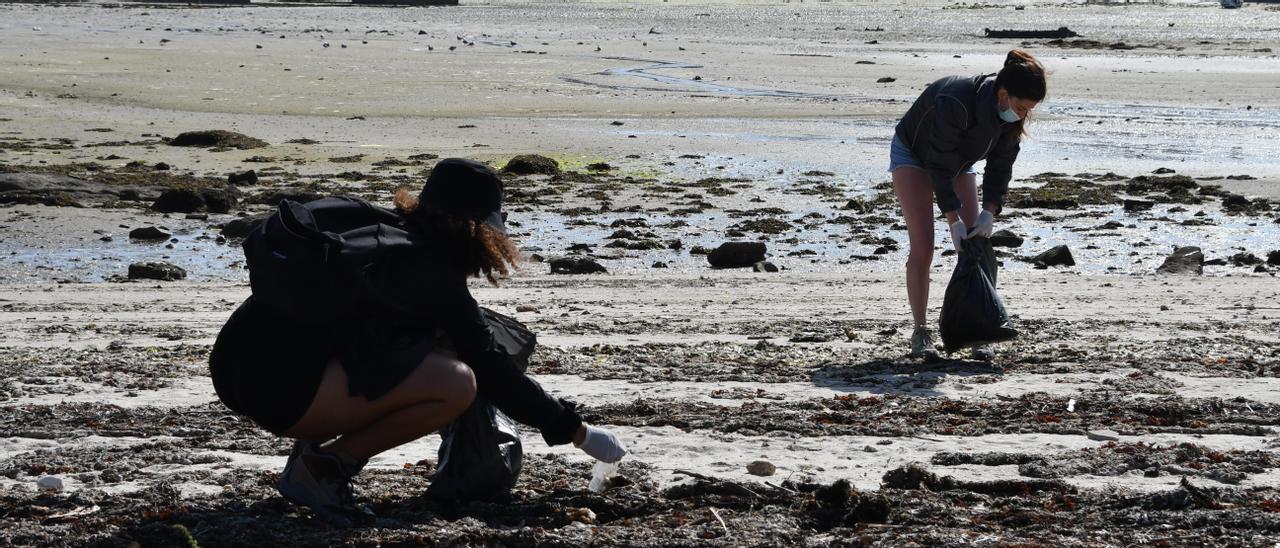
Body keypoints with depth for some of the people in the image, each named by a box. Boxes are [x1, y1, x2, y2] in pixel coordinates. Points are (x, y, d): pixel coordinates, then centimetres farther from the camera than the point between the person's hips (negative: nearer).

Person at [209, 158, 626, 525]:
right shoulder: (435, 280, -7)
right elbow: (493, 372, -3)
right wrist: (576, 431, 7)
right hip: (279, 389, -9)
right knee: (456, 383, -18)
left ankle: (313, 447, 11)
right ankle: (319, 468, -7)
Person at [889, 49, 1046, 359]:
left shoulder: (1012, 115, -21)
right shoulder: (956, 102, -41)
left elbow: (1001, 167, -12)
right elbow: (940, 166, -34)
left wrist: (990, 211, -24)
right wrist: (953, 219, -34)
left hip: (959, 160, 6)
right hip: (914, 155, -6)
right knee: (922, 246, -14)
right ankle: (920, 332, -9)